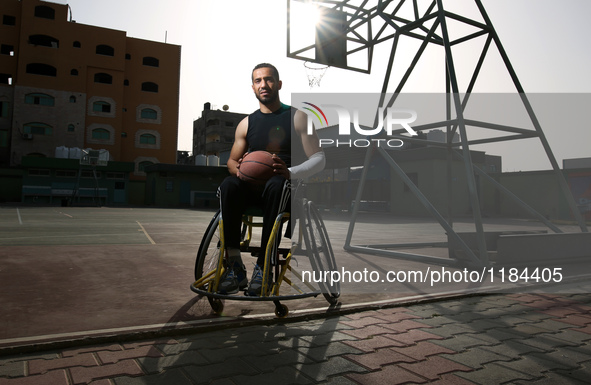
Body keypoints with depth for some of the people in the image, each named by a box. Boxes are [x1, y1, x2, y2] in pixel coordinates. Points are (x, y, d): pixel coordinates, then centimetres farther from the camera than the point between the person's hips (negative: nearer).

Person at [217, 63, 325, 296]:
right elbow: (232, 160, 21)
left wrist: (290, 172, -22)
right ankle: (234, 266, -29)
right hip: (254, 189, 3)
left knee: (276, 185, -38)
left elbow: (319, 159, -1)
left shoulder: (297, 117, 4)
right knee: (228, 186, -29)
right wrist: (237, 168, -6)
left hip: (286, 189, -3)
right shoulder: (246, 124, 15)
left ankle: (263, 267, -34)